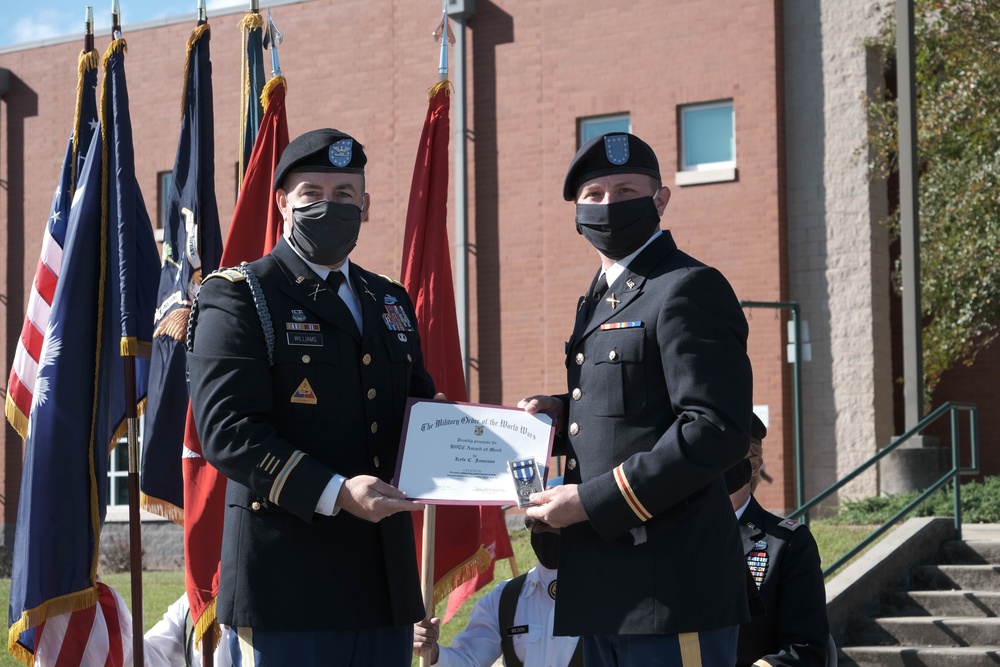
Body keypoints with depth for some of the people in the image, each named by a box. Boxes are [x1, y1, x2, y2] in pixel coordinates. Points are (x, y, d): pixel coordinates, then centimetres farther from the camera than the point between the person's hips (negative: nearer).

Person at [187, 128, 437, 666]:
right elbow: (227, 431, -14)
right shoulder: (237, 298, -3)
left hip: (386, 580, 7)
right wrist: (334, 493, -24)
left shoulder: (391, 302, 19)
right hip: (291, 577, -6)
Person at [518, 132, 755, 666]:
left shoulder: (689, 290, -11)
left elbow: (717, 431, -19)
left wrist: (592, 501, -19)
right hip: (606, 584, 9)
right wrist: (564, 415, 7)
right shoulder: (600, 299, 19)